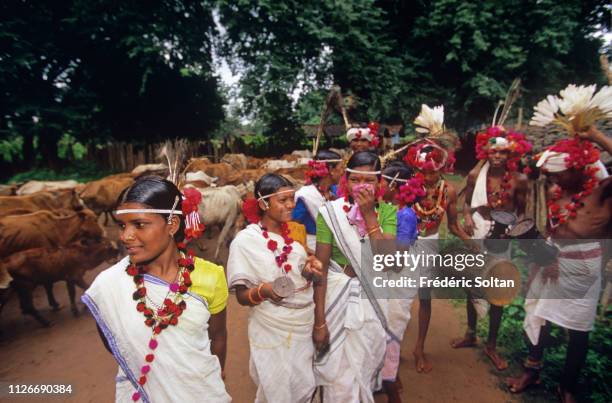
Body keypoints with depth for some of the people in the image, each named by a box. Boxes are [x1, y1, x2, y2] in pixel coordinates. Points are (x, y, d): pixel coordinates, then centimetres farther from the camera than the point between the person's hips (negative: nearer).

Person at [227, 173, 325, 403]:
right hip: (272, 334, -5)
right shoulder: (245, 240, -15)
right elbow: (242, 296, -11)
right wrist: (263, 291, -31)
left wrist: (309, 270, -11)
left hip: (306, 327, 5)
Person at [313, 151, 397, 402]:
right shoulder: (330, 212, -12)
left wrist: (369, 214, -22)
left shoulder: (387, 212, -5)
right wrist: (319, 321, -12)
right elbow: (321, 269, -12)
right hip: (337, 299, -2)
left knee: (366, 369, 21)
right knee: (338, 373, 11)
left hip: (374, 300, 3)